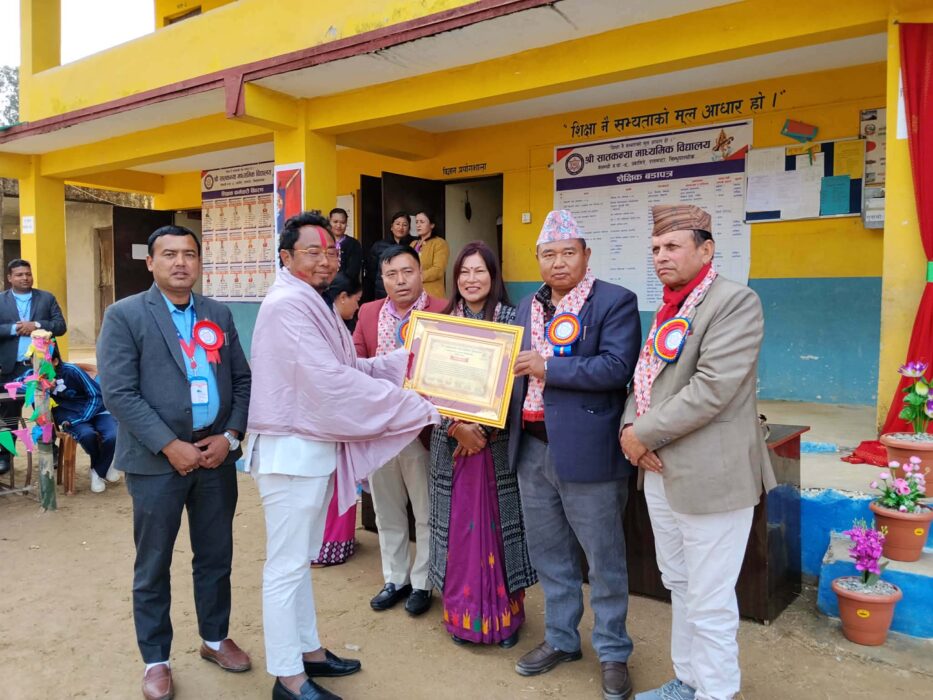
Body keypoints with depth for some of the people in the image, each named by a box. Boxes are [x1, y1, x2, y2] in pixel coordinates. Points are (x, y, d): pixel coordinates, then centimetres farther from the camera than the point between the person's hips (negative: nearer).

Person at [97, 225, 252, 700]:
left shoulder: (219, 315, 9)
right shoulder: (124, 316, -5)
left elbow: (242, 381, 8)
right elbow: (118, 393, -12)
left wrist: (230, 436, -6)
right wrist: (170, 446, -16)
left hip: (216, 455, 4)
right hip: (157, 460, -4)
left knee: (216, 557, 15)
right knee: (153, 566, 9)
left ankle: (215, 638, 35)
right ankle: (155, 660, 27)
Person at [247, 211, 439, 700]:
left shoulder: (311, 304, 14)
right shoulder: (288, 305, -18)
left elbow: (347, 368, 13)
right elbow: (332, 382, -26)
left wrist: (408, 360, 1)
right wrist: (421, 409, -24)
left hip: (314, 447, 10)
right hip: (291, 450, -10)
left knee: (300, 559, 19)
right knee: (287, 565, 1)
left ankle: (307, 651, 34)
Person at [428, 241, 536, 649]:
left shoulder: (510, 320, -2)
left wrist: (482, 428, -14)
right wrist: (457, 426, -12)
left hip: (497, 441, -2)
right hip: (451, 440, 2)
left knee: (497, 524, 4)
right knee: (457, 525, 8)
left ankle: (504, 615, 20)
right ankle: (462, 614, 22)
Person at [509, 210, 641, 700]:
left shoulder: (615, 302, -7)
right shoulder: (527, 308, 13)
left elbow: (617, 366, -19)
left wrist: (549, 368, -20)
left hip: (587, 451, -6)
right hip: (532, 448, 6)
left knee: (604, 558, 8)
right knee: (549, 554, 18)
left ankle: (613, 652, 26)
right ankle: (560, 639, 36)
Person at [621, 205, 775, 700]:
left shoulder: (735, 302, -13)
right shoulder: (669, 308, 14)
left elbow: (712, 389, -22)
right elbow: (645, 378, 18)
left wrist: (646, 435, -15)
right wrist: (629, 427, -1)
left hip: (710, 474, -9)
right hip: (661, 471, 9)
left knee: (709, 601, 2)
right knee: (679, 586, 20)